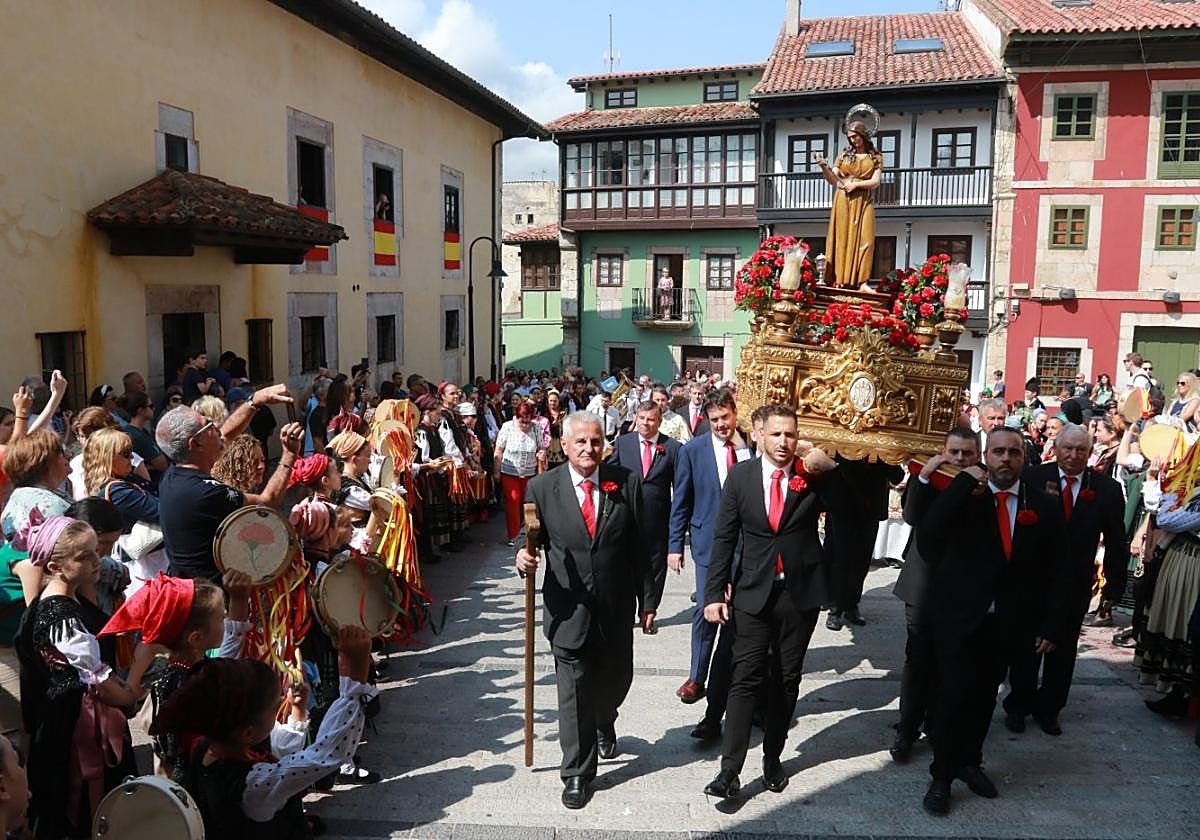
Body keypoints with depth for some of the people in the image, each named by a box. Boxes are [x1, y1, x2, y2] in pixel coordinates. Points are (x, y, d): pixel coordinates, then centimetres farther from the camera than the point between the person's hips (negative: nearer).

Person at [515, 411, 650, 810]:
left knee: (616, 680, 20)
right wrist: (525, 559, -22)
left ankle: (604, 724, 55)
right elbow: (531, 539, 1)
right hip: (568, 610, -2)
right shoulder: (541, 488, -6)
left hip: (616, 609, 2)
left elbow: (640, 547, -1)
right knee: (574, 694, 5)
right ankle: (577, 773, 24)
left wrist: (648, 599, 1)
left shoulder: (627, 483, -5)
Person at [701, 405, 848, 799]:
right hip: (754, 591, -1)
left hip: (801, 591, 1)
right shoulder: (741, 475, -2)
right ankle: (729, 770, 0)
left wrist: (830, 467, -25)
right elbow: (724, 539, -1)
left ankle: (772, 758, 27)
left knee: (787, 680, 12)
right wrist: (714, 593, -4)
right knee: (746, 677, -3)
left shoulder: (813, 474, -2)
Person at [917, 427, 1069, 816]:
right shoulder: (963, 498, -11)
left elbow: (1056, 570, 4)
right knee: (954, 696, -1)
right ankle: (941, 777, 17)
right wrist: (965, 484, -29)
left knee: (984, 695, 17)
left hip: (1007, 623, 3)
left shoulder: (1044, 505, -1)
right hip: (959, 616, -3)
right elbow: (928, 541, -27)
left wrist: (1050, 625, 0)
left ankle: (970, 761, 38)